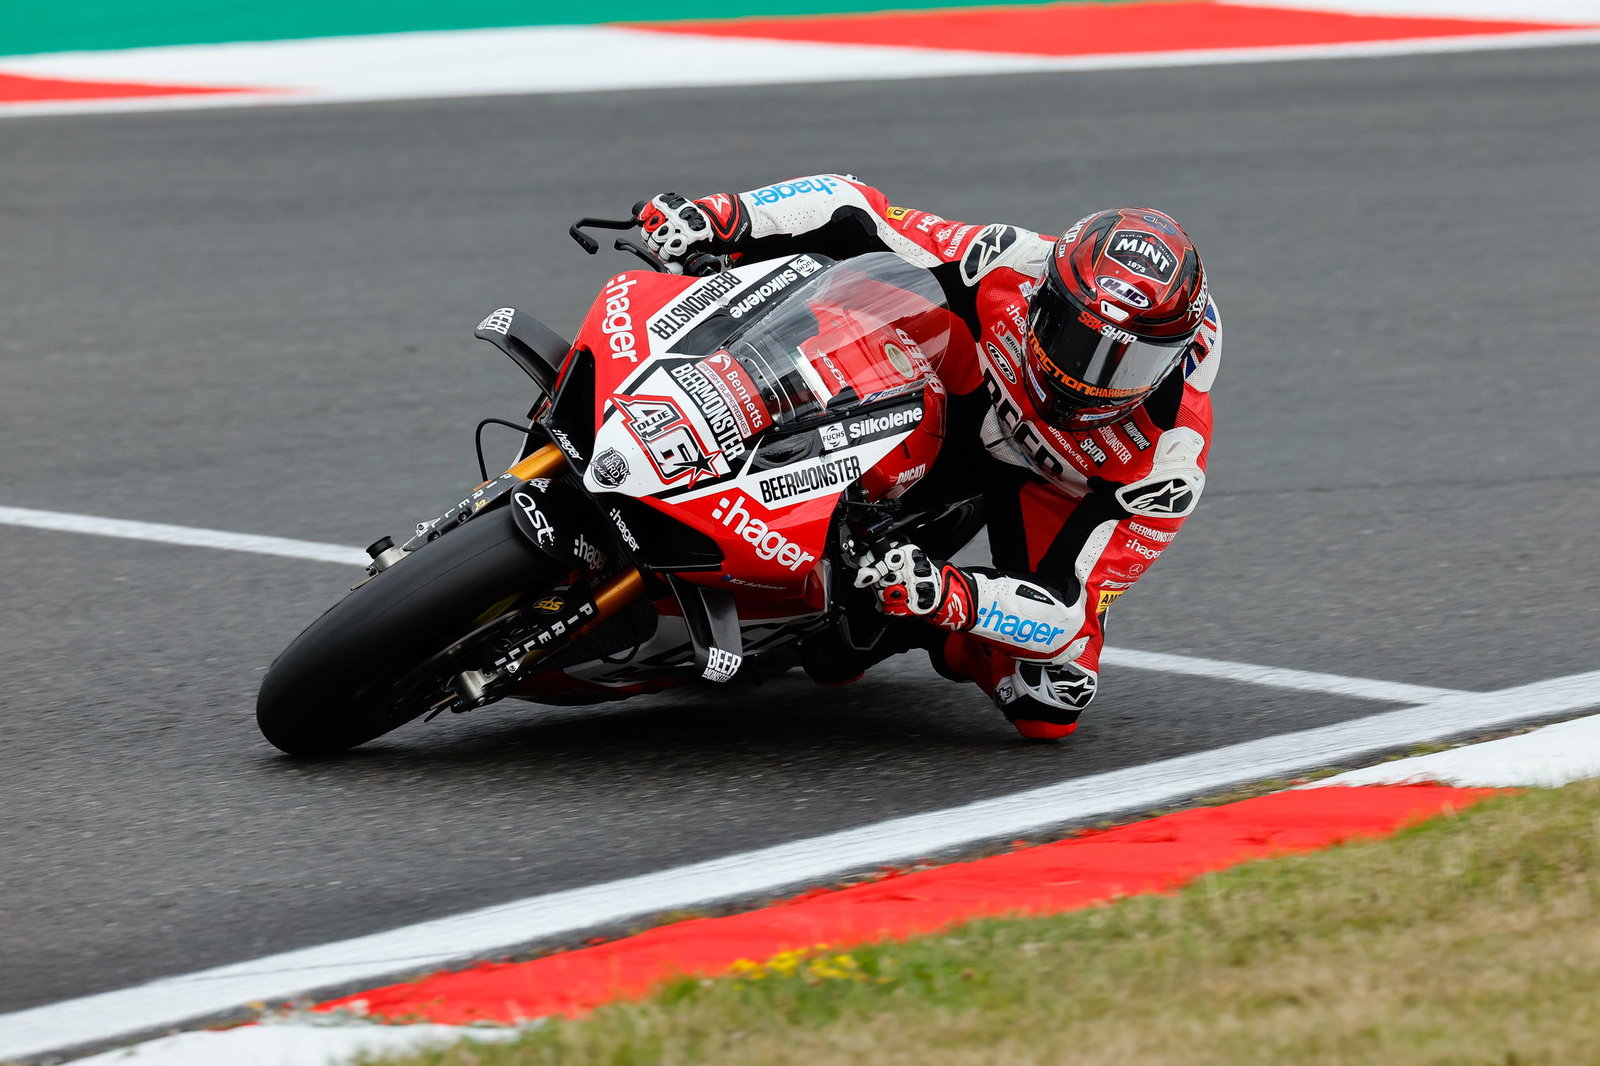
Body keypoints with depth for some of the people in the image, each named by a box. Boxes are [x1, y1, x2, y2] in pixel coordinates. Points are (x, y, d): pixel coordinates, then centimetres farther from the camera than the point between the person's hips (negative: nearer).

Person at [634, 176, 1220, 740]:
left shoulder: (1171, 454, -36)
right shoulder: (1013, 268, -35)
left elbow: (1076, 612, -36)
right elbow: (853, 214, -27)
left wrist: (952, 596, -55)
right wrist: (720, 218, -43)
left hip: (1052, 488, -1)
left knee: (1050, 707, -20)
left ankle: (945, 643, 12)